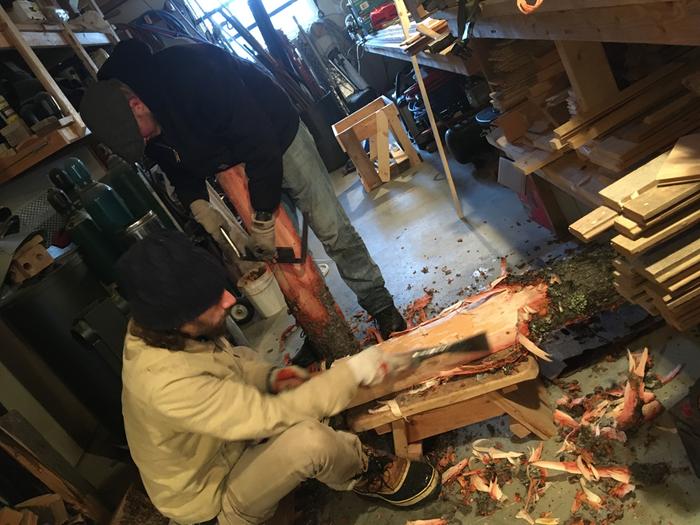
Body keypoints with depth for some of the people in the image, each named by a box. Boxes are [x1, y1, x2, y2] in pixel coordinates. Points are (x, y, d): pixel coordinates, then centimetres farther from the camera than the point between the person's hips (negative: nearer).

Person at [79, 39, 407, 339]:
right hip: (232, 165, 6)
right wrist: (197, 204, -18)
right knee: (272, 251, 6)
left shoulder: (193, 71, -37)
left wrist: (263, 221, -28)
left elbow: (260, 143, -35)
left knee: (332, 230, -4)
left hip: (278, 139, -6)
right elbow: (176, 166, 3)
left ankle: (381, 308, 14)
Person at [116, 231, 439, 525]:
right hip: (207, 495, -8)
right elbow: (267, 416, -34)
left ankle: (345, 455, 6)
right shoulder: (166, 383, -38)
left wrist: (270, 377, -14)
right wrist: (351, 372, -27)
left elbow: (229, 362, 4)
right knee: (308, 438, -31)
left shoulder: (163, 330, -14)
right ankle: (365, 473, 4)